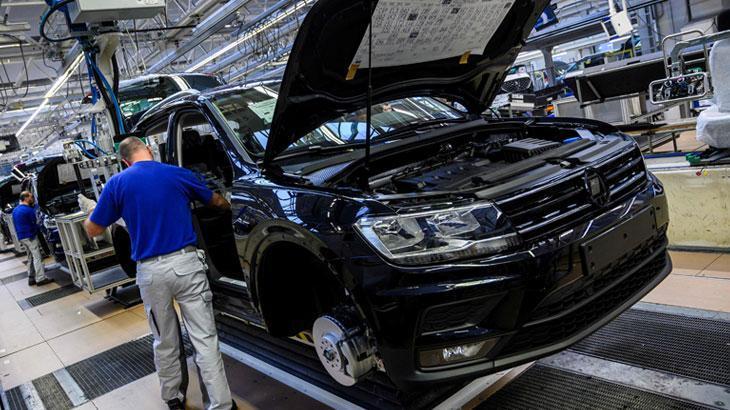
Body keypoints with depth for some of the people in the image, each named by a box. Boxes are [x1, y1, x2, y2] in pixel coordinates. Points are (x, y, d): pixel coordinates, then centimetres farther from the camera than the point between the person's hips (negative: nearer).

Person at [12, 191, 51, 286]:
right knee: (37, 257, -7)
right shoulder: (28, 210, -16)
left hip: (21, 237, 9)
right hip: (30, 236, -9)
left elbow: (16, 224, 20)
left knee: (30, 258, 16)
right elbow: (34, 223, -6)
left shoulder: (15, 210, 12)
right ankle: (40, 279, -8)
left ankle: (31, 278, 17)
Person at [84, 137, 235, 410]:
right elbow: (216, 201, 21)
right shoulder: (179, 174, 5)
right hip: (186, 263, -1)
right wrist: (229, 205, 44)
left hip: (150, 272, 1)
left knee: (165, 341, 18)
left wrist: (93, 214, 30)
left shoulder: (117, 183, 2)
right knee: (204, 338, 1)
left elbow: (92, 229, 8)